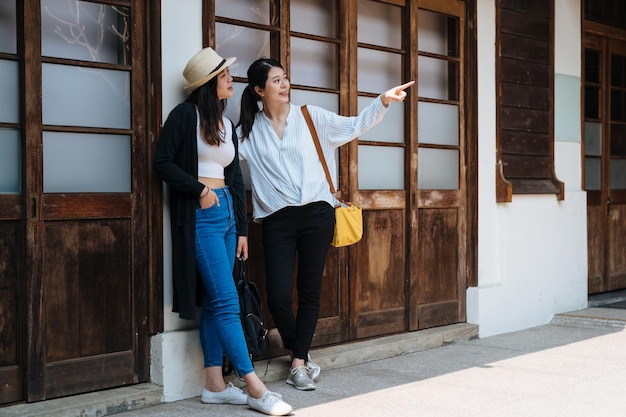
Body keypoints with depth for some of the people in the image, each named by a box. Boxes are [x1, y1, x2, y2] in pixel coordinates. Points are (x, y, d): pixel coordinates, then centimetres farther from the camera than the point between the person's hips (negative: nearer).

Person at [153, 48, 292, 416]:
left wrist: (242, 229, 13)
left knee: (214, 302, 7)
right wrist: (199, 189, -14)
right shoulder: (186, 115, -4)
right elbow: (162, 162, -9)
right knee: (227, 301, -9)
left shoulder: (227, 124, 16)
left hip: (226, 213, 7)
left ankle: (215, 385, 11)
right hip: (200, 216, -7)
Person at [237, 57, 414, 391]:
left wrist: (383, 101, -5)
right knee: (278, 296, -6)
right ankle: (300, 355, 20)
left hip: (316, 213, 0)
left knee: (309, 291, 4)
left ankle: (299, 363, 15)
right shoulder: (248, 131, 7)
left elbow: (354, 126, 6)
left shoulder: (311, 117, 6)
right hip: (276, 220, 0)